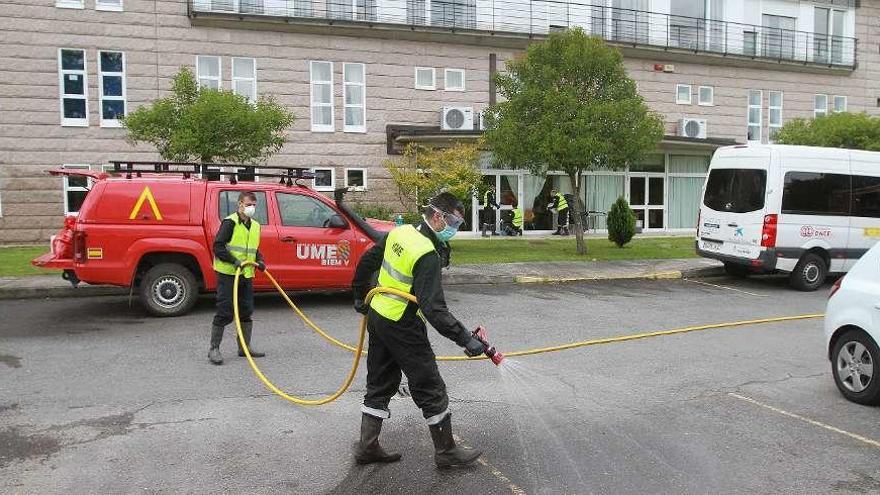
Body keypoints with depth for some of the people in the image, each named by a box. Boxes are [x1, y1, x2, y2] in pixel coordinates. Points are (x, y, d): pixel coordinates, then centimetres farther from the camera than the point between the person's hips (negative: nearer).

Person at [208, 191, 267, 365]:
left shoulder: (255, 226, 14)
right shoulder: (230, 222, -9)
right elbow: (218, 246, -15)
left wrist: (260, 260, 5)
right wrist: (234, 261, -24)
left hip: (246, 275, 7)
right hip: (227, 274, -7)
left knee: (246, 312, 12)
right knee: (225, 312, -5)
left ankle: (245, 347, 23)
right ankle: (214, 349, 6)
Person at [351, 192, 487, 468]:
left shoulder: (400, 233, 1)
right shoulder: (427, 256, -24)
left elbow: (367, 261, 13)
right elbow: (433, 308, -29)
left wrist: (360, 296, 27)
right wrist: (466, 339, -28)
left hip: (377, 316, 9)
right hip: (403, 328, -9)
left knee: (379, 385, 18)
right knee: (431, 389, 5)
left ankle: (367, 447, 27)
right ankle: (446, 452, 18)